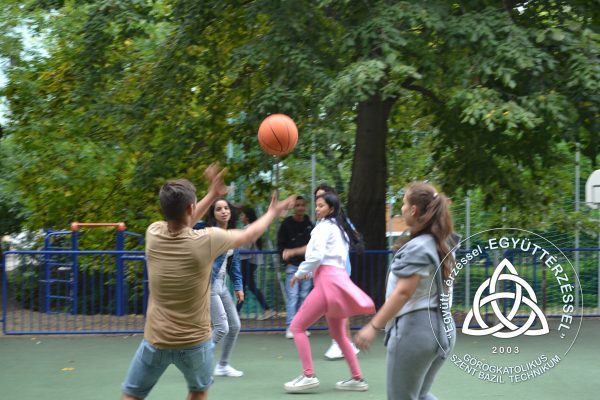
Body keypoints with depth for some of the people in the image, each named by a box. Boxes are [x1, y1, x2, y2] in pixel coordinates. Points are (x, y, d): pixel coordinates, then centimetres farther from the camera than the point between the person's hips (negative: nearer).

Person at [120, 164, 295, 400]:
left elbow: (179, 223, 16)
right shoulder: (206, 240, -17)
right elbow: (249, 235, 2)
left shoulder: (153, 234, -9)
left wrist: (213, 195, 19)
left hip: (156, 340, 1)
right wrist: (273, 212, 20)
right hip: (194, 341, -1)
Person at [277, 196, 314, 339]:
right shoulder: (286, 224, -1)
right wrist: (287, 260, -6)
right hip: (292, 265, -3)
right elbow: (280, 244, 2)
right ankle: (290, 327, -6)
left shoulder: (309, 224, 8)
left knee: (304, 296, 5)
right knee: (292, 296, -7)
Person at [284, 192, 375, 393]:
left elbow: (316, 255, -14)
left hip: (328, 280, -9)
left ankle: (309, 376, -11)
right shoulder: (340, 228, 25)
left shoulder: (324, 226, -3)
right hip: (337, 278, 10)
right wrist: (309, 272, 17)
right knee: (338, 334, 17)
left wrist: (299, 273, -1)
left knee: (297, 326, -7)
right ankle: (357, 378, 16)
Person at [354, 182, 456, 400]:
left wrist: (373, 326, -22)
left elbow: (403, 292, -22)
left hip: (414, 330, -9)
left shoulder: (416, 247, -16)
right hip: (441, 329, 9)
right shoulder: (437, 245, 11)